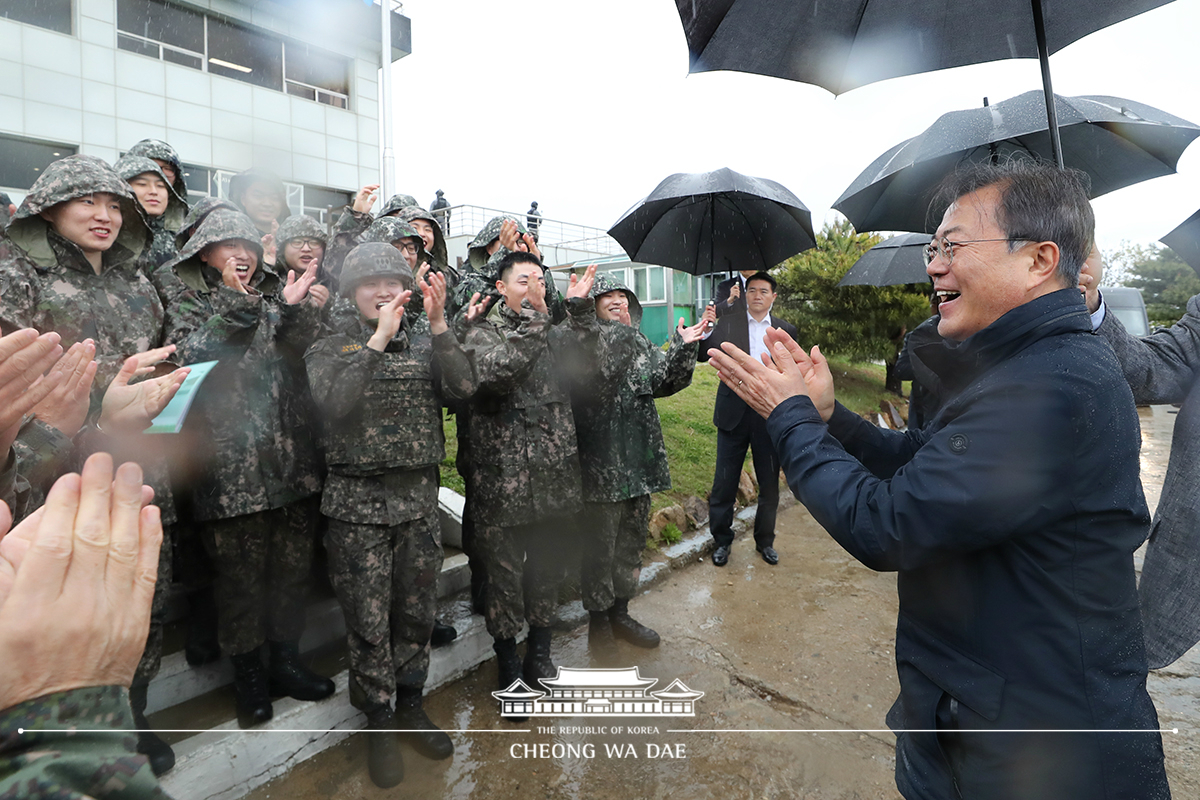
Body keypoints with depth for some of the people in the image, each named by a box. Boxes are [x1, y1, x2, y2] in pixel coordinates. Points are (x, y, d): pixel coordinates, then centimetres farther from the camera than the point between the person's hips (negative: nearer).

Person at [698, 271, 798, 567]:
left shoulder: (786, 330, 7)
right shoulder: (728, 323, 3)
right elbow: (704, 355, -6)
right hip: (734, 413, -1)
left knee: (770, 484, 12)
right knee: (724, 482, 5)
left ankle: (765, 541, 31)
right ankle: (722, 540, 23)